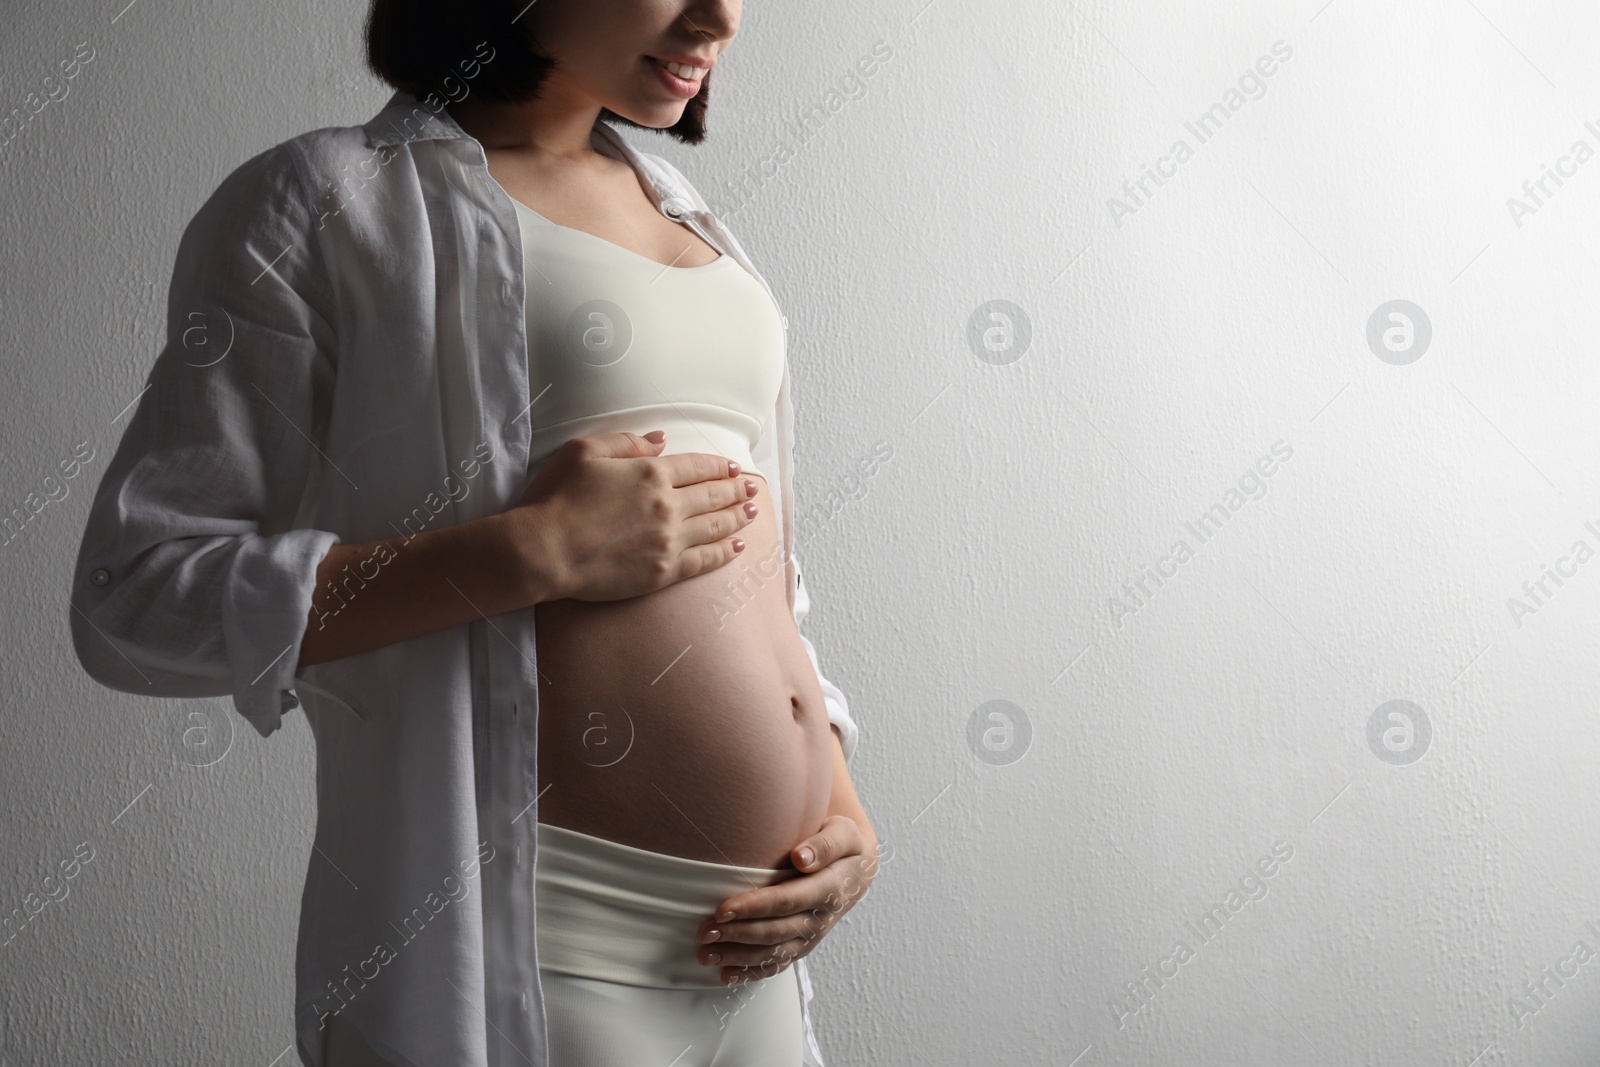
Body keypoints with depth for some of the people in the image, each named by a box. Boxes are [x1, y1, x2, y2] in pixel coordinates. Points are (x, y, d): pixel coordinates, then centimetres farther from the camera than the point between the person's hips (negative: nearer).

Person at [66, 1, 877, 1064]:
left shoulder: (696, 224, 16)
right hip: (525, 945, -6)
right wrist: (538, 549, -18)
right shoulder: (328, 198, -4)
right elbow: (133, 600, -11)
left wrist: (841, 800, 1)